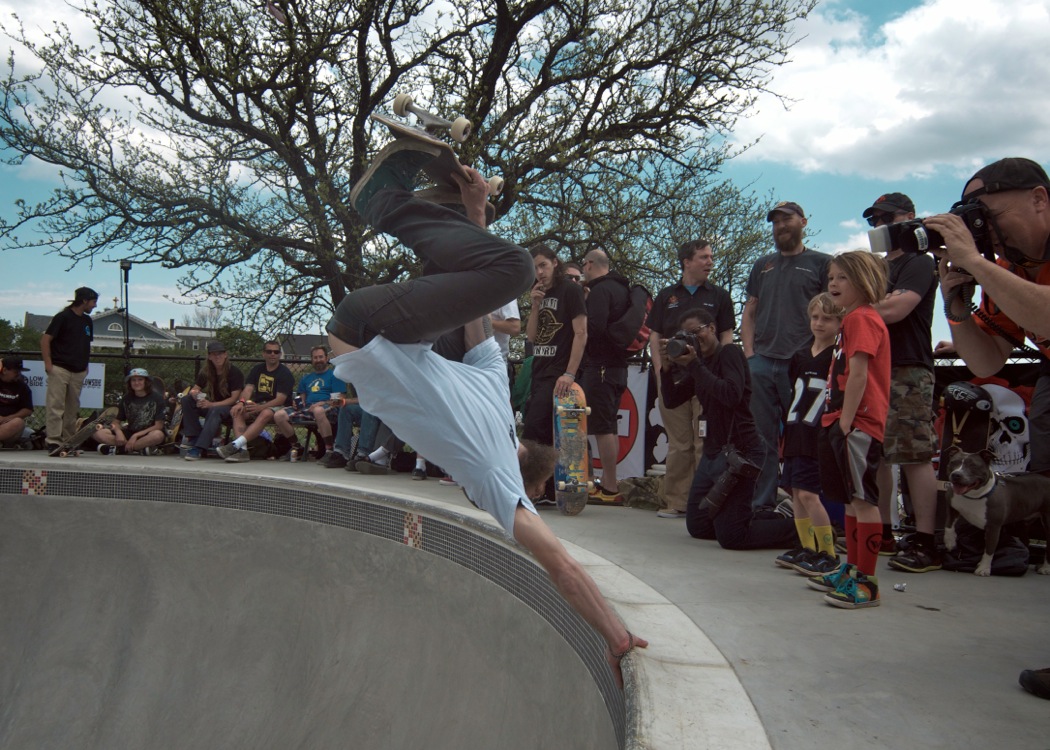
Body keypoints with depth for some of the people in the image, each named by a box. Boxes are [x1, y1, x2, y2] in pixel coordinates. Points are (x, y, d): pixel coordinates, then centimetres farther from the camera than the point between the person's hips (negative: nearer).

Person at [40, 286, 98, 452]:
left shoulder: (87, 320, 13)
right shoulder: (63, 317, -7)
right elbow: (45, 340, -8)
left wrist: (86, 366, 14)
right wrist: (48, 364, -13)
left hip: (78, 372, 7)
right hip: (60, 369, -7)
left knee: (73, 409, 9)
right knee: (56, 406, -8)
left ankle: (68, 442, 15)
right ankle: (53, 441, -8)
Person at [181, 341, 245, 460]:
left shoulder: (235, 372, -11)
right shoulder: (206, 372, 6)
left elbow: (234, 398, -16)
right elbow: (194, 389, 6)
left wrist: (212, 404, -27)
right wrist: (194, 393, -21)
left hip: (229, 408, -6)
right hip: (210, 405, 6)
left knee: (215, 411, -38)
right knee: (186, 400, -17)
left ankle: (199, 448, -44)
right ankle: (193, 437, -22)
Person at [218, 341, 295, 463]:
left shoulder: (285, 373, -6)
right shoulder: (257, 369, 12)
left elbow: (280, 399, -16)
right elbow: (248, 388, -1)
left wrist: (260, 407, -31)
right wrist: (241, 402, -24)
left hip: (277, 408, -5)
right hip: (257, 405, 5)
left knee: (265, 414, -38)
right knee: (237, 412, -23)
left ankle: (235, 444, -49)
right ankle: (242, 450, -38)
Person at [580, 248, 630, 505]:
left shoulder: (600, 289, -11)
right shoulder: (621, 288, 18)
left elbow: (594, 327, -23)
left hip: (600, 365, -10)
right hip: (618, 365, 10)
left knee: (601, 426, -8)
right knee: (608, 426, 14)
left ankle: (610, 489, -6)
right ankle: (608, 483, 20)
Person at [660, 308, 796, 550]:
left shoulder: (730, 353, -8)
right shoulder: (700, 364, 15)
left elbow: (732, 395, -25)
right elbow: (672, 400, 9)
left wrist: (694, 365, -24)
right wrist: (667, 366, -6)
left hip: (738, 451, -9)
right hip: (712, 451, 9)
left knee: (731, 536, -11)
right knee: (697, 527, 15)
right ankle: (774, 519, 23)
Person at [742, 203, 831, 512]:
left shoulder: (821, 263, 8)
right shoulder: (762, 266, 21)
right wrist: (750, 353, 6)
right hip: (761, 364, 4)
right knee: (762, 438, 4)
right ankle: (761, 504, 10)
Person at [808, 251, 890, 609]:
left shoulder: (861, 318, -11)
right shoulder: (853, 319, 21)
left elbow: (858, 374, -19)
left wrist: (846, 419, -19)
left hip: (856, 424, -11)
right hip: (843, 423, 11)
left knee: (862, 499, -8)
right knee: (852, 499, 16)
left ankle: (867, 583, -3)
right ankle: (852, 570, 27)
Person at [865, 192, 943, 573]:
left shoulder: (919, 263, 0)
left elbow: (897, 309, -14)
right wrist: (881, 302, 4)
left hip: (908, 372, -8)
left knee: (915, 456, -11)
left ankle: (926, 544, -10)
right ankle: (883, 534, 15)